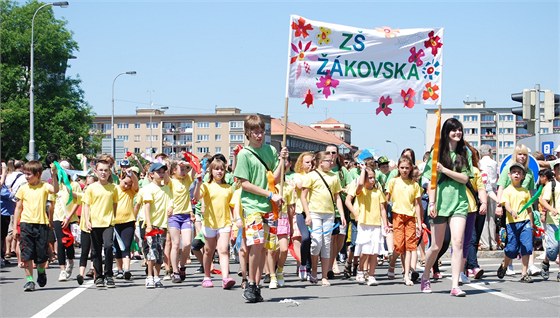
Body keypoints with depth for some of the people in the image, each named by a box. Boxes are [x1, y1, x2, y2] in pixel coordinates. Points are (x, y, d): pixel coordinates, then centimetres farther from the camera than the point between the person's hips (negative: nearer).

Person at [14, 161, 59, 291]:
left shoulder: (44, 186, 0)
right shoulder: (23, 188, 5)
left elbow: (55, 190, -22)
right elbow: (18, 208, 10)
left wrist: (54, 176, -35)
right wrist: (15, 226, 7)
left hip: (42, 224, -1)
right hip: (26, 223, 2)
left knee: (42, 255, 4)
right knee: (27, 254, -1)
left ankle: (41, 271, 34)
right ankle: (29, 280, 8)